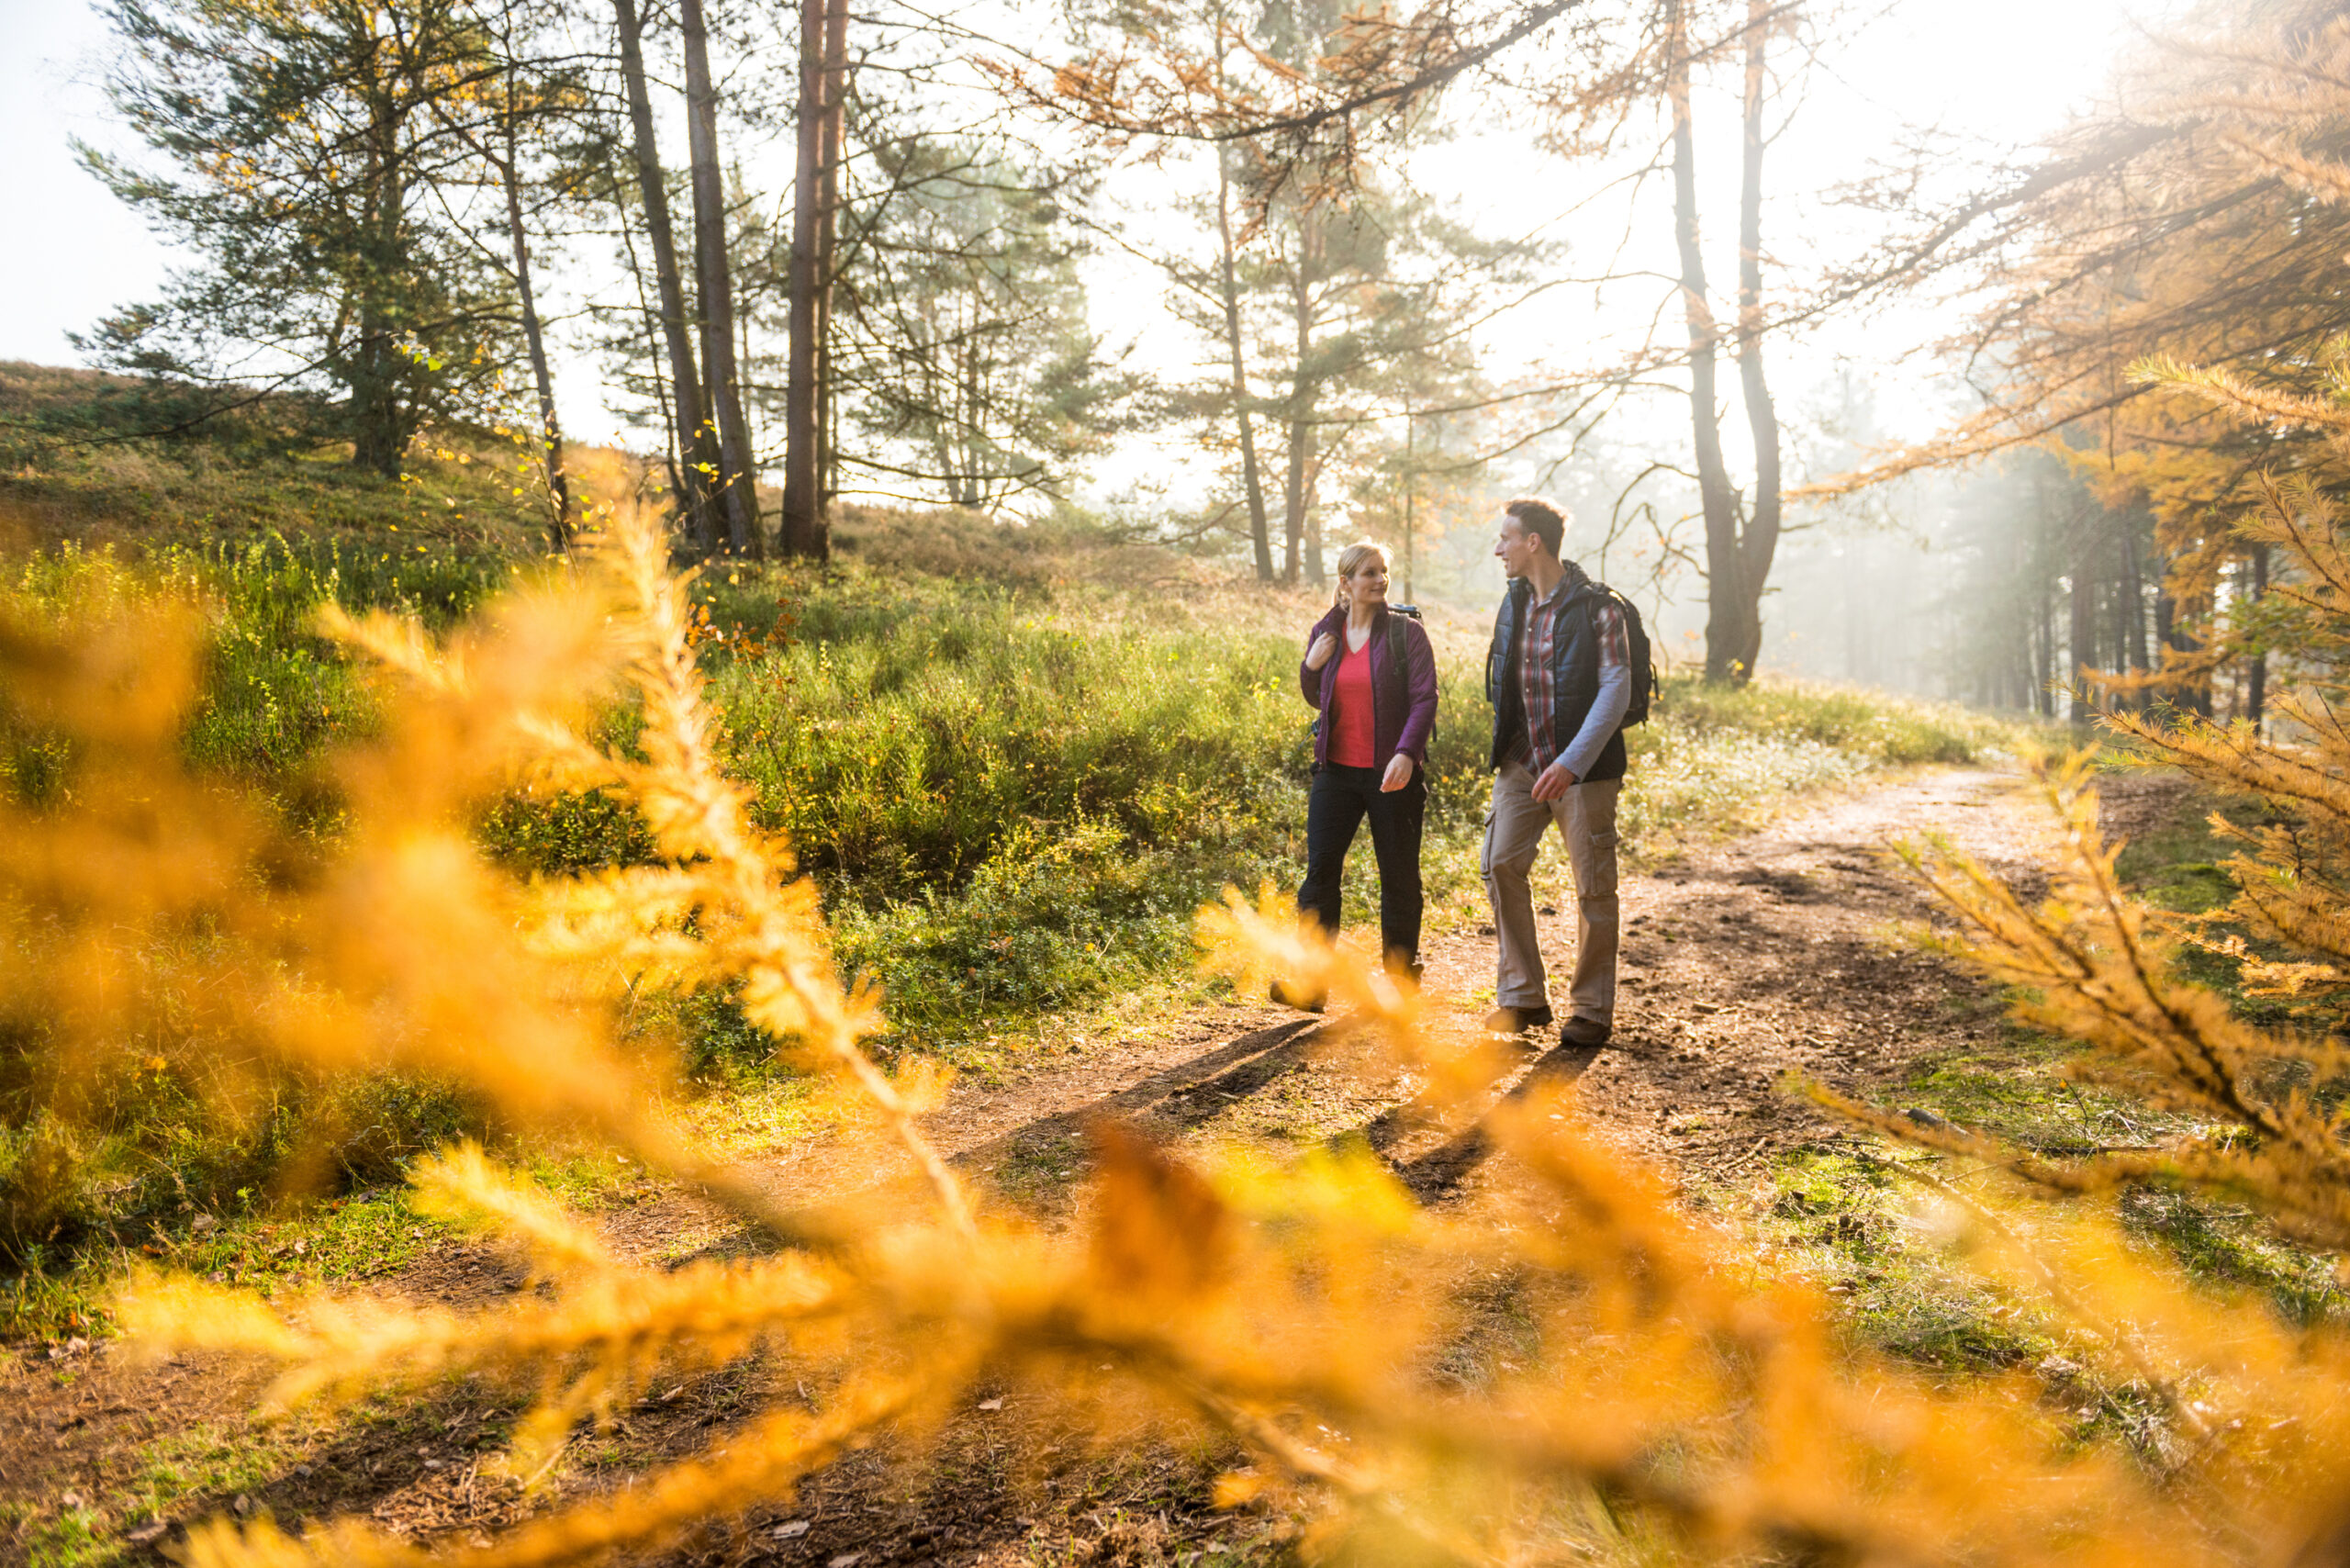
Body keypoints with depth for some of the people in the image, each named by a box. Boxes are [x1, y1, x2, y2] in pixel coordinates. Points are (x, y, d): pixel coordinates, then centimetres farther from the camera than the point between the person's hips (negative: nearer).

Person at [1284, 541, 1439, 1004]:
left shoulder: (1406, 632, -4)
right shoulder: (1325, 633, 7)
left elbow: (1425, 699, -11)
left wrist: (1406, 753, -26)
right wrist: (1310, 666, -3)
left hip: (1392, 774, -3)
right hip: (1337, 770, 3)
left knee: (1399, 877, 6)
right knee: (1320, 868, -4)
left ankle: (1401, 976, 21)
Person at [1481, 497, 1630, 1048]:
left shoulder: (1595, 608, -11)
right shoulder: (1513, 603, 9)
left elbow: (1616, 691, -17)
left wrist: (1571, 762, -25)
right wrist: (1505, 749, 13)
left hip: (1583, 768, -6)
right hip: (1521, 764, 6)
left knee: (1593, 887, 2)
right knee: (1501, 865, -2)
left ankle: (1591, 1009, 14)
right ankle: (1522, 997, 10)